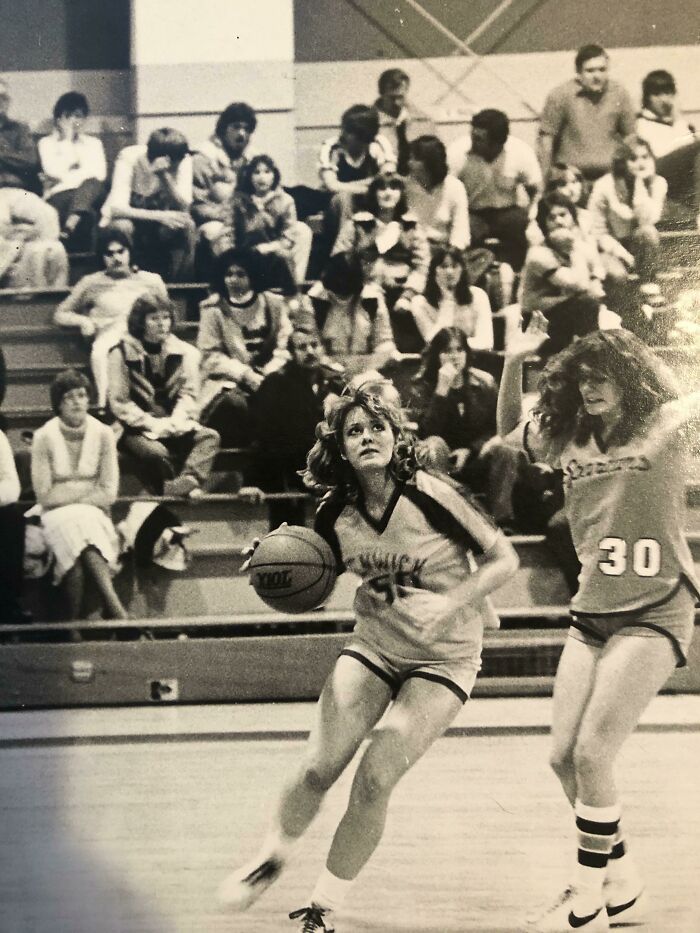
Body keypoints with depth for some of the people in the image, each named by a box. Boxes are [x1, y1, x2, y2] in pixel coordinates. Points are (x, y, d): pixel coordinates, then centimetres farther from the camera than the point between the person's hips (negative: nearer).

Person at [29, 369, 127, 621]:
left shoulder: (103, 434, -1)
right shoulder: (44, 437, -4)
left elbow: (108, 493, -4)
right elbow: (45, 495, -7)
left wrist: (68, 493, -10)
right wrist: (87, 488, -7)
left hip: (93, 515, 1)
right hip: (56, 515, -1)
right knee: (76, 525, -34)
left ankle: (77, 618, -33)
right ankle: (115, 608, -39)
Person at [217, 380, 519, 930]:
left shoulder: (429, 495, -20)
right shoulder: (336, 512, -7)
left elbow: (504, 559, -13)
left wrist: (450, 605, -27)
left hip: (443, 659, -3)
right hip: (373, 647, 3)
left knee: (376, 775, -15)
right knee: (319, 768, -7)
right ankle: (273, 856, 26)